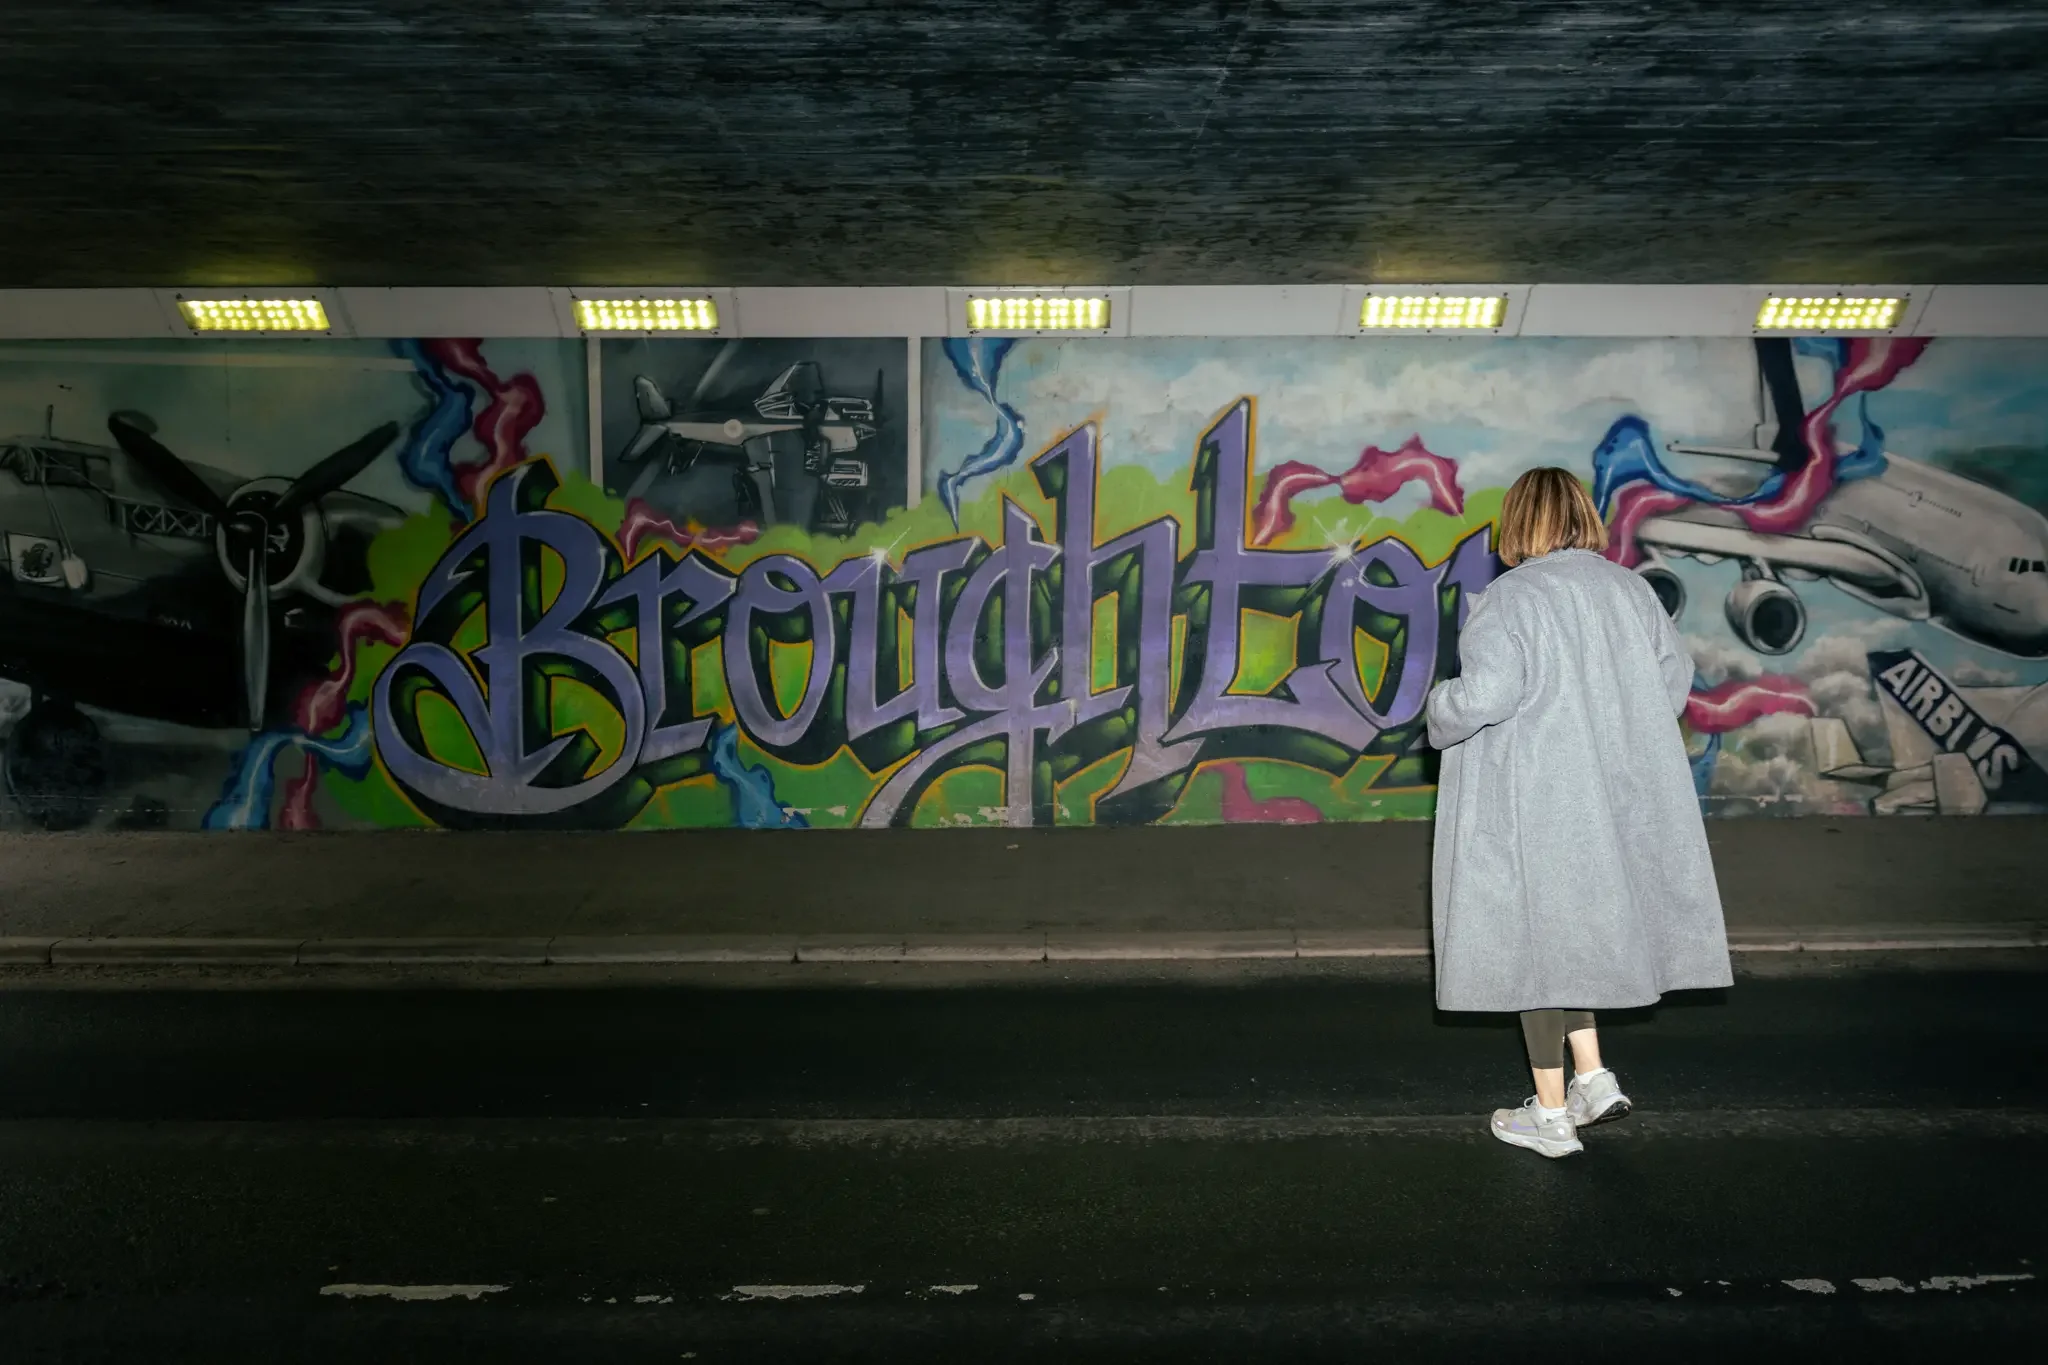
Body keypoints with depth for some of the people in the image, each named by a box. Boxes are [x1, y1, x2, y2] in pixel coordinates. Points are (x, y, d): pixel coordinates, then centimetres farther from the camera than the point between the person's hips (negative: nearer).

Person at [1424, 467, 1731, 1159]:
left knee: (1536, 933, 4)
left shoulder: (1508, 597, -16)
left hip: (1529, 803, -6)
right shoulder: (1628, 588, 4)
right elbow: (1673, 675, 11)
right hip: (1617, 798, 6)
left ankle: (1551, 1113, 14)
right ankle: (1592, 1075, 20)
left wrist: (1441, 713, -4)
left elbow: (1485, 694, -25)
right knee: (1575, 922, 22)